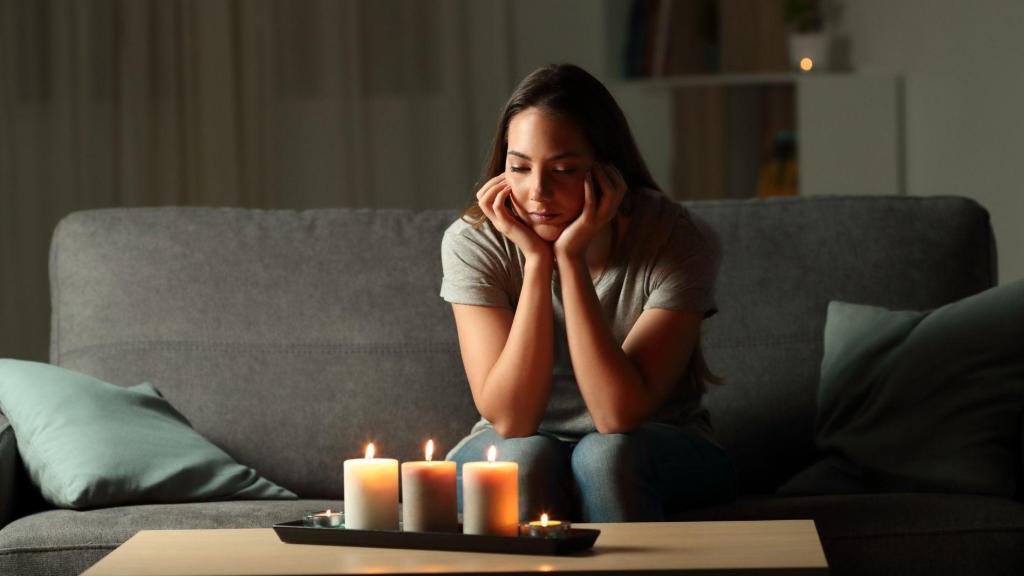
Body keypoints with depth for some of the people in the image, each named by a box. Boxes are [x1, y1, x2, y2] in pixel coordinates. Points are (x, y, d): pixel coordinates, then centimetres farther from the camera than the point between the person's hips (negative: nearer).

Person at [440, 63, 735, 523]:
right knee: (528, 455, -32)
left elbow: (619, 415, -27)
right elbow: (510, 420, -23)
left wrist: (571, 257, -30)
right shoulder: (474, 244, -15)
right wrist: (537, 262, -29)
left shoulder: (679, 241, -19)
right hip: (514, 462, 1)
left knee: (606, 454, -33)